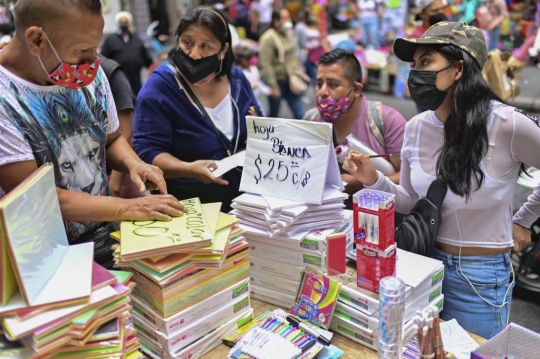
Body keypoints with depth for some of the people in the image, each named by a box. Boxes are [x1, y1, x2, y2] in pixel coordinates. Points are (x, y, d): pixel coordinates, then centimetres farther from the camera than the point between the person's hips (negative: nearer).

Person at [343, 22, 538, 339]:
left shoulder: (507, 124, -20)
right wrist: (375, 181, -12)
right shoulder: (416, 127, -4)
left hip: (481, 278, -4)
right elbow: (411, 203, 4)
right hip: (425, 264, 5)